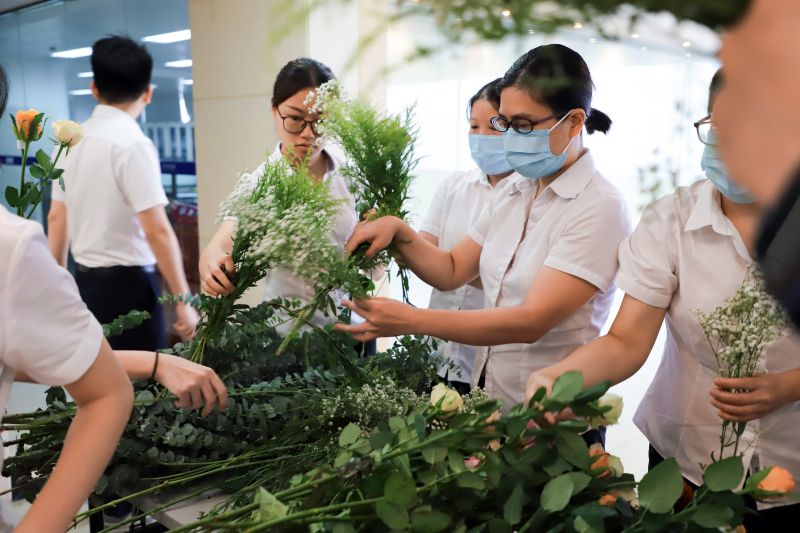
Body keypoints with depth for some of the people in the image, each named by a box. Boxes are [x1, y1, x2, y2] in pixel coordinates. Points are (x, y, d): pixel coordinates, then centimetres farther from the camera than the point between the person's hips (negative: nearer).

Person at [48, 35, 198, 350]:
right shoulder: (133, 143, -15)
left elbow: (57, 218, 13)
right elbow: (157, 230, -19)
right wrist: (183, 300, -13)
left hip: (84, 282, 7)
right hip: (128, 285, -7)